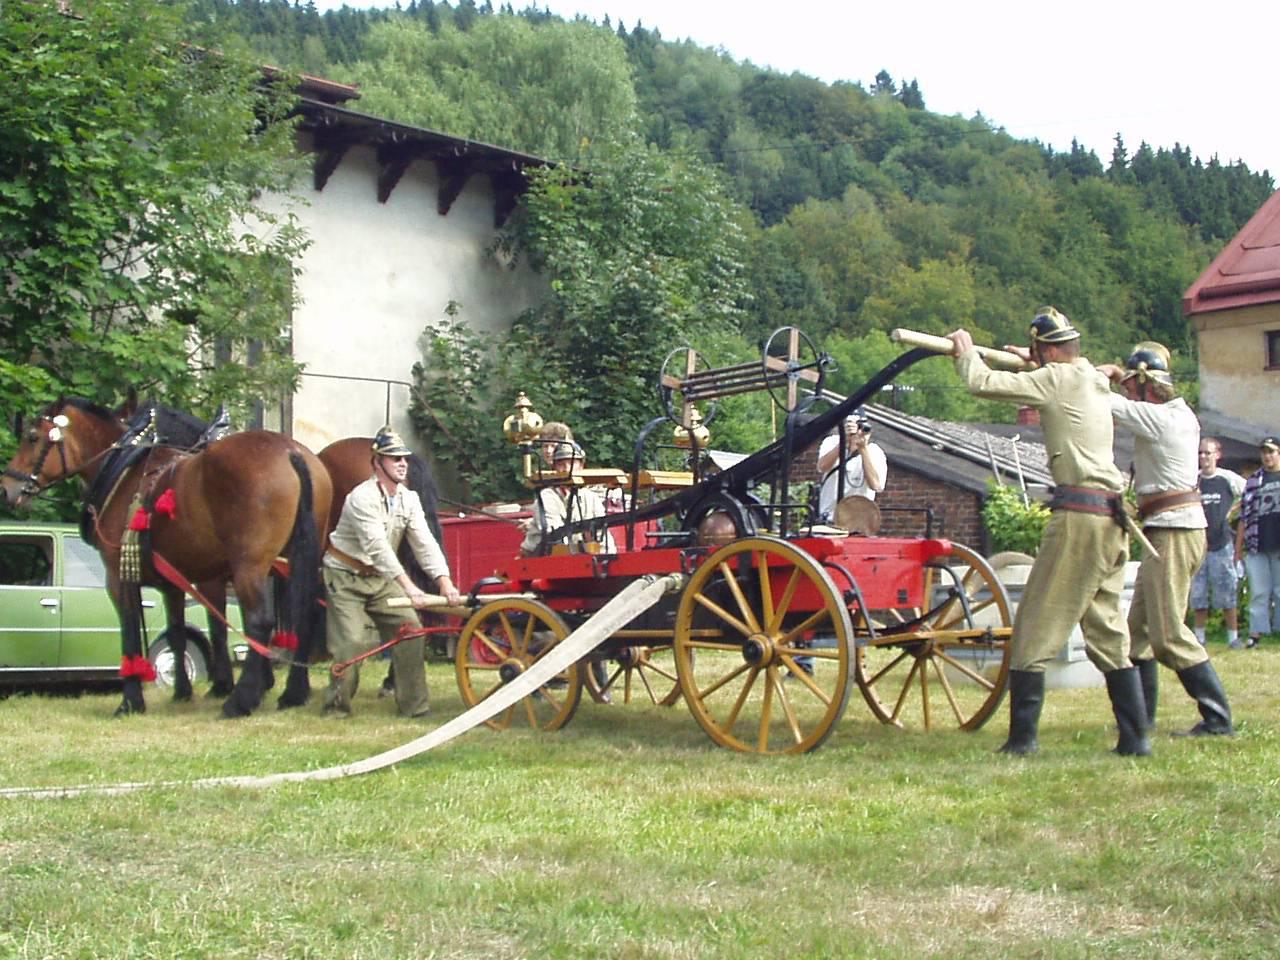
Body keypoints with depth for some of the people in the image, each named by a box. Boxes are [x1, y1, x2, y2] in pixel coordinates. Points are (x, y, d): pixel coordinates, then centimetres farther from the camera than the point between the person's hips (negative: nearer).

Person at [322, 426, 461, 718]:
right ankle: (337, 705, 8)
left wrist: (444, 581, -25)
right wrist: (409, 587, -43)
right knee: (351, 642, -13)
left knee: (410, 629, -6)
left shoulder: (409, 499, -2)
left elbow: (425, 543, -10)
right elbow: (377, 547, -34)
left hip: (380, 577, 6)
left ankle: (415, 704, 2)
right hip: (346, 576, -6)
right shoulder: (363, 497, -24)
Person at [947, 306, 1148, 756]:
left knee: (1036, 627, -3)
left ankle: (1023, 736, -2)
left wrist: (965, 352, 10)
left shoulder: (1058, 380, -7)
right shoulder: (1096, 382, 17)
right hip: (1111, 516, 9)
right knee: (1107, 627, 12)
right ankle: (1135, 736, 9)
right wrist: (1034, 362, 37)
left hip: (1078, 514, -9)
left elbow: (982, 383, -9)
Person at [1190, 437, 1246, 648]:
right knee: (1198, 595, 4)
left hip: (1222, 544, -2)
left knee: (1227, 594, -1)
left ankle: (1233, 637, 5)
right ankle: (1199, 637, 11)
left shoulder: (1229, 478, 0)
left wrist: (1231, 510, 2)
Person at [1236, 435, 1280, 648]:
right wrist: (1238, 548, 8)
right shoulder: (1253, 480, 14)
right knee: (1259, 592, 0)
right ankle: (1255, 633, -1)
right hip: (1257, 546, 2)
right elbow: (1244, 516, 13)